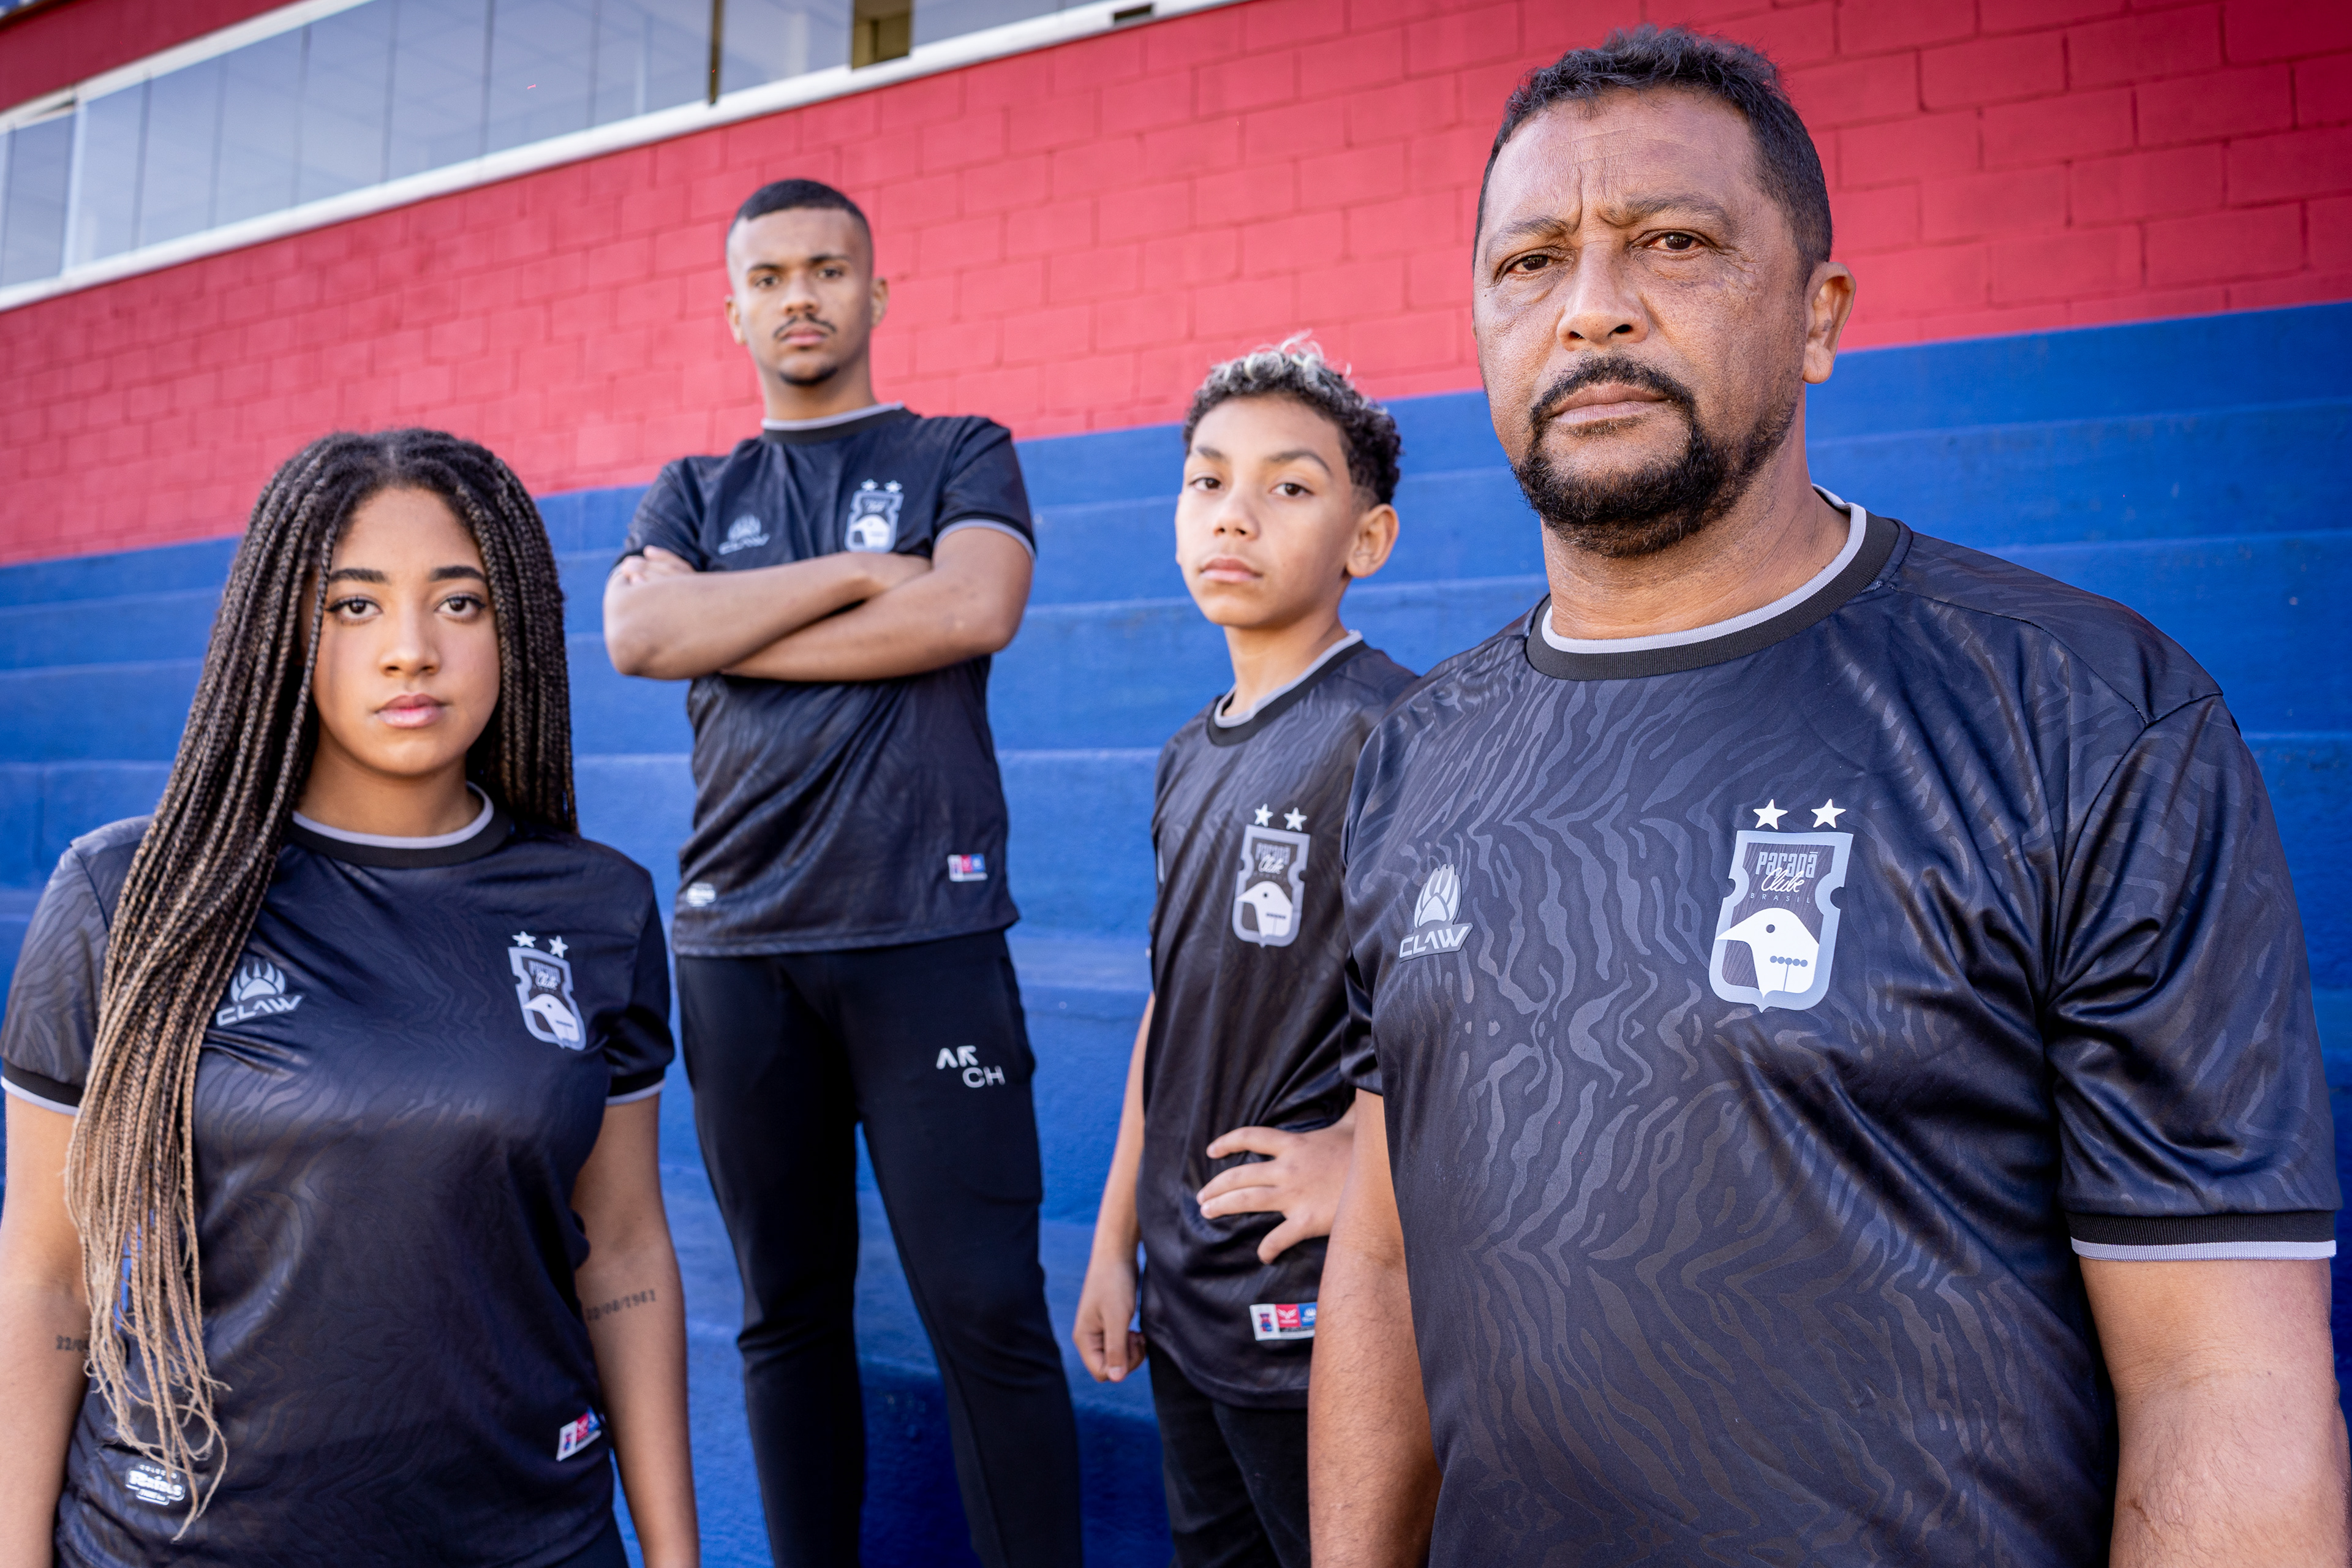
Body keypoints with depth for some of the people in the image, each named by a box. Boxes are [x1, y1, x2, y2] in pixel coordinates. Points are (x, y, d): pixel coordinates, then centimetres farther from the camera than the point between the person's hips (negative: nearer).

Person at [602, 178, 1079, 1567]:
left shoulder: (961, 455, 10)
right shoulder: (693, 496, 18)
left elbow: (976, 609, -11)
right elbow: (636, 634, -3)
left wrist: (730, 631, -4)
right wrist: (861, 572, -7)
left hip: (926, 935, -3)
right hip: (740, 942, 3)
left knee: (989, 1310, -4)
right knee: (789, 1310, 11)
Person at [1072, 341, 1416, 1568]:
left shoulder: (1388, 733, -18)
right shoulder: (1191, 759, 7)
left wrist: (1361, 1154, -20)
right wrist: (1114, 1241, 14)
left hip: (1312, 1300, -7)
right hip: (1184, 1297, 8)